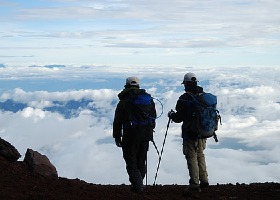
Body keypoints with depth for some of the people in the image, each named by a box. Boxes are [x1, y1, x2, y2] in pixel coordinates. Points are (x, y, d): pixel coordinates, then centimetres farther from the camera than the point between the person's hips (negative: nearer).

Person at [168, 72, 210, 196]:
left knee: (192, 157, -2)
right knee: (200, 155, 20)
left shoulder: (184, 98, -15)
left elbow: (179, 118, -12)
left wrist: (171, 115, 9)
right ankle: (204, 180, 27)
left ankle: (194, 185, -3)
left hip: (190, 133, -7)